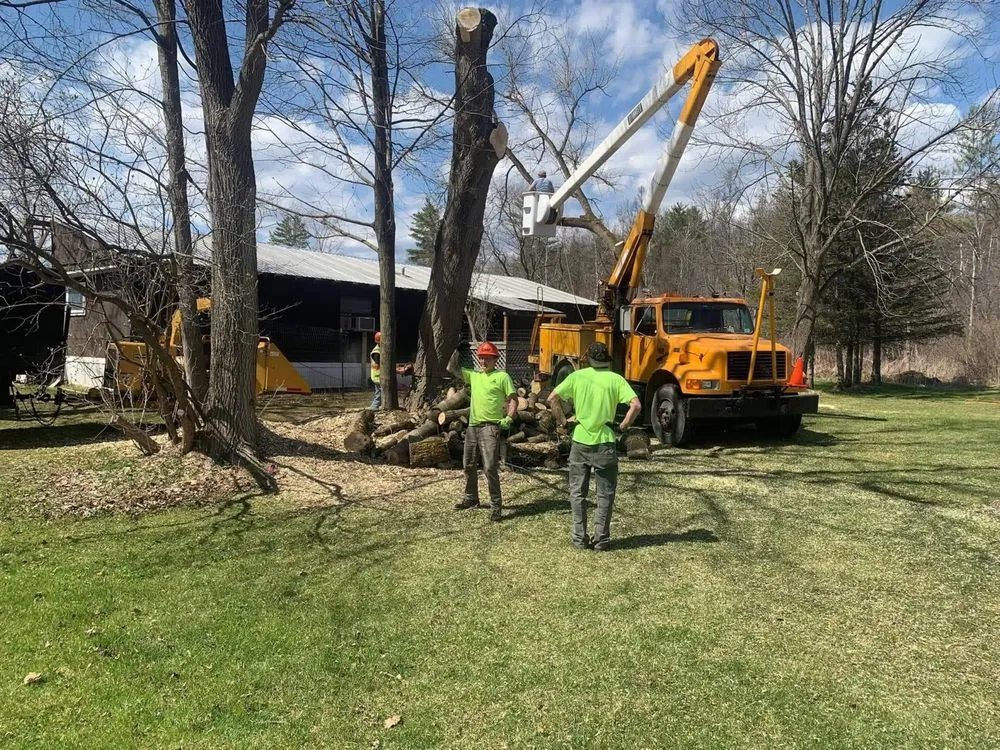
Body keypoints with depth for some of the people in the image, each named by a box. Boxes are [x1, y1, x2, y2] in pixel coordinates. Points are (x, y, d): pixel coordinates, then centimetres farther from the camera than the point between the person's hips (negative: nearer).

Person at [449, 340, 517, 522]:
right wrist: (457, 350, 7)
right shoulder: (474, 375, 14)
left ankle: (496, 505, -4)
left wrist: (509, 418, -18)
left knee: (490, 467, -13)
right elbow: (451, 369, 18)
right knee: (468, 464, 17)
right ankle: (471, 499, 34)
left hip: (490, 427, -7)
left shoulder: (502, 376, -3)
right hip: (473, 426, 7)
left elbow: (513, 399, -5)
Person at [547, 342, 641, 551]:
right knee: (605, 494, 10)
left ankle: (579, 538, 15)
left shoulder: (577, 376, 1)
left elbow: (552, 398, -3)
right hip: (604, 443, -1)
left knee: (578, 493, 13)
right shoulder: (616, 379, -3)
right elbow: (636, 405, -14)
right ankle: (601, 540, 12)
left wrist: (562, 421, 6)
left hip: (580, 441, 1)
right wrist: (623, 426, -2)